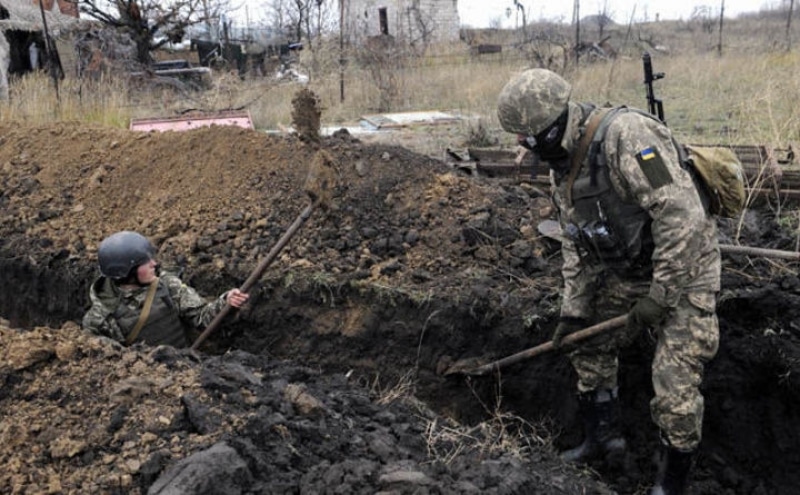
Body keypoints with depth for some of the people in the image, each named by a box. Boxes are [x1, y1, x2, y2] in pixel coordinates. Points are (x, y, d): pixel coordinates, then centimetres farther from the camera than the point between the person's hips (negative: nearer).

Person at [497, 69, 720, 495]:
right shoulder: (562, 169, 1)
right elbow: (575, 245, 9)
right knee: (589, 347, 16)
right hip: (629, 271, 8)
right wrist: (573, 311, 5)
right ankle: (602, 437, 36)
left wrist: (660, 296, -27)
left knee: (674, 387, -8)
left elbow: (683, 216, -31)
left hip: (683, 270, -8)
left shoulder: (626, 135, -28)